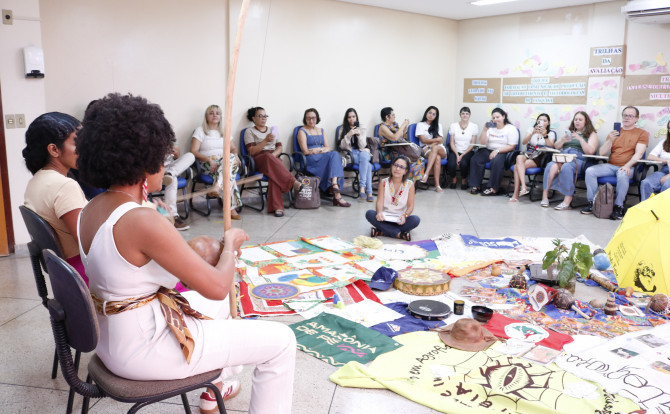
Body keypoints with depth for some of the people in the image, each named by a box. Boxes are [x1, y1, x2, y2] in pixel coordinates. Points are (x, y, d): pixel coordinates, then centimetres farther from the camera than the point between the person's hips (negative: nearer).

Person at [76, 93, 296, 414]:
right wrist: (230, 245, -5)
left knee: (212, 306, 33)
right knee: (281, 341, 0)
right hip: (143, 350, -9)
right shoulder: (143, 221, -28)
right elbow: (217, 287, -24)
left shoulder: (90, 211, 1)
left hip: (112, 337, 10)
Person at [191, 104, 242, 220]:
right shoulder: (200, 130, 8)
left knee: (231, 159, -36)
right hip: (208, 163, -4)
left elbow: (233, 148, 23)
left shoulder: (224, 131, 23)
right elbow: (193, 151, -3)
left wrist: (235, 155, -3)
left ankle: (217, 189, -48)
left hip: (226, 160, 4)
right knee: (229, 171, -37)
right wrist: (209, 159, -19)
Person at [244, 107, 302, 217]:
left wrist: (274, 154, -8)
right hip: (259, 160, -3)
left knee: (274, 173, -36)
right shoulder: (249, 131, 12)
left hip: (274, 158, 3)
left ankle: (277, 207, -48)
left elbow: (279, 148, 15)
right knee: (268, 156, -41)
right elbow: (252, 152, -2)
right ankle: (294, 182, -49)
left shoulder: (272, 130, 26)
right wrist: (266, 140, -12)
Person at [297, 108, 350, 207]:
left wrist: (319, 149, -9)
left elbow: (328, 148, 13)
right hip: (310, 161, -5)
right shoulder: (302, 131, 8)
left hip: (325, 158, 5)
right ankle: (337, 194, -41)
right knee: (334, 155, -31)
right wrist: (322, 150, -4)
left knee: (335, 154, -30)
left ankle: (334, 184, -48)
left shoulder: (321, 131, 25)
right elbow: (305, 151, -5)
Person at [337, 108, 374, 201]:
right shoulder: (343, 129, 7)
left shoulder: (361, 128, 9)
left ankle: (362, 187, -42)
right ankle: (369, 192, -38)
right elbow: (342, 146, -3)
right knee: (367, 165, -32)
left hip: (362, 152, 2)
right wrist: (348, 135, -17)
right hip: (350, 153, -2)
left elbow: (362, 146, 0)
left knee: (363, 155, -38)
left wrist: (359, 135, -15)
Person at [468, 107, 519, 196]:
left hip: (503, 152, -5)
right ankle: (476, 186, -16)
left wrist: (497, 151, -19)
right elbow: (482, 142, 5)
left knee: (496, 161, -37)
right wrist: (485, 130, -9)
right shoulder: (490, 127, 12)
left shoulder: (511, 129, -2)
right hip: (488, 150, 5)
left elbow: (511, 146, -9)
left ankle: (493, 189, -32)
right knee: (475, 159, -21)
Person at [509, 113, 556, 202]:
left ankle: (516, 194, -32)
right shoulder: (531, 129, 14)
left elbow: (551, 147, -10)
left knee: (517, 166, -30)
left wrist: (545, 135, -22)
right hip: (527, 154, 3)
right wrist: (533, 133, -18)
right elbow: (524, 142, -3)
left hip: (539, 158, -3)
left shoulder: (551, 133, 9)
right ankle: (523, 186, -45)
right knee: (519, 157, -35)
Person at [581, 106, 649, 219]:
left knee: (623, 175, -38)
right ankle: (592, 203, -15)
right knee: (590, 171, -22)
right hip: (610, 165, 4)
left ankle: (618, 207, -24)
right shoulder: (614, 132, 19)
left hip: (627, 167, -4)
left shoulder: (642, 133, 9)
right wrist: (610, 140, -6)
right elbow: (602, 153, 11)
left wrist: (628, 165, -23)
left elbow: (639, 153, -6)